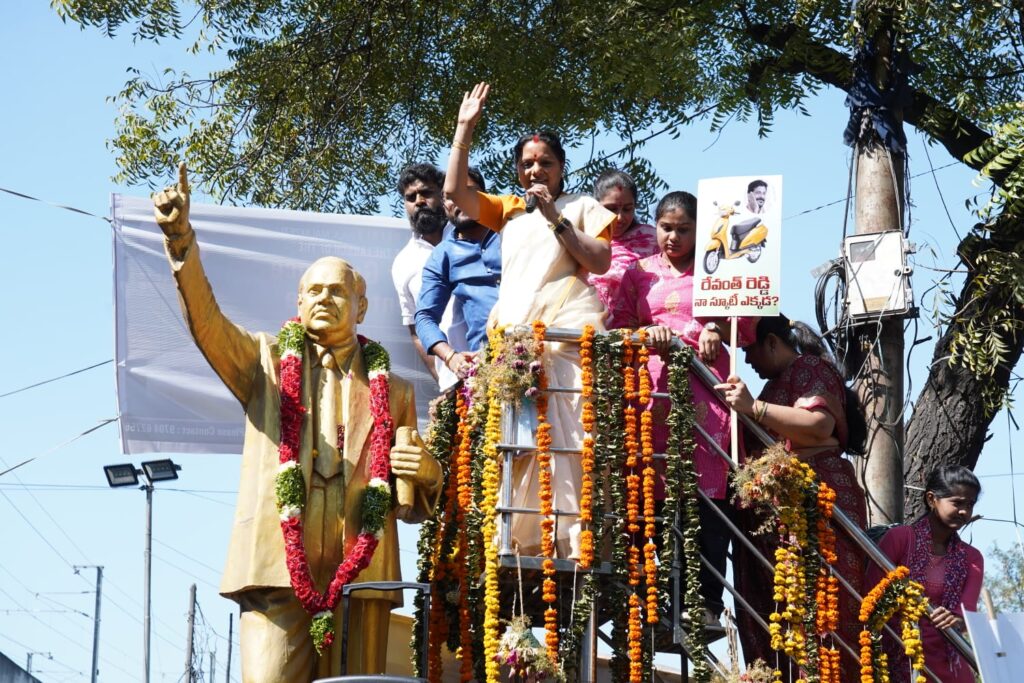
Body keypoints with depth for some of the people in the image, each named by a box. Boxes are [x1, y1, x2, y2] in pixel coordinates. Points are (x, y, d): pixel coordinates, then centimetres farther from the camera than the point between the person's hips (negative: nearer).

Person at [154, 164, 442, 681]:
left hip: (359, 575, 2)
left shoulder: (393, 391, 19)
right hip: (277, 568, -2)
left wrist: (426, 474, -3)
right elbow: (205, 321, -3)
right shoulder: (267, 363, 16)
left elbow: (412, 508, 21)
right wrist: (181, 241, -19)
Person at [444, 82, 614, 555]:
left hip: (567, 330, -4)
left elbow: (600, 261, 2)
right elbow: (455, 190, 18)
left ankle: (577, 535, -21)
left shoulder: (582, 208, 15)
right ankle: (522, 537, -12)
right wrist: (465, 128, 17)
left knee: (567, 433, -17)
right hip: (513, 332, 4)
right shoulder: (508, 210, 26)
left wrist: (555, 218, -3)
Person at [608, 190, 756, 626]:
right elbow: (616, 328, 13)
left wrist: (717, 330, -6)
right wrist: (645, 333, -6)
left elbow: (748, 327, 14)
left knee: (707, 495, -10)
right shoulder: (640, 273, 19)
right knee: (653, 491, -7)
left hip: (705, 384, -1)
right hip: (652, 384, 1)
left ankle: (708, 601, -10)